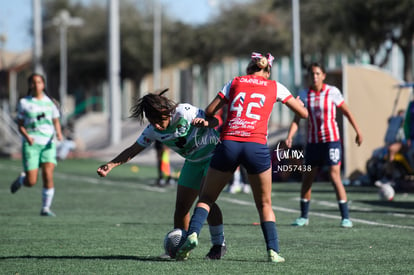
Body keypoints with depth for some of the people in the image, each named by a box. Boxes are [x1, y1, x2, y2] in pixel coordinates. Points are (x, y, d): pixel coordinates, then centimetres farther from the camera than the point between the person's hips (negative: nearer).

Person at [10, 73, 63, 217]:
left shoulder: (50, 102, 9)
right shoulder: (24, 102, 3)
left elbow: (56, 121, 16)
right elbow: (20, 125, 5)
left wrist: (59, 134, -4)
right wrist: (27, 137, -14)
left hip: (48, 143, 2)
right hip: (31, 144, -2)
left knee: (48, 175, -15)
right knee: (31, 182, -8)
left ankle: (46, 208, -3)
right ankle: (21, 179, 30)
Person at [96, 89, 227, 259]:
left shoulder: (184, 112, -26)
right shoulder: (153, 131, -9)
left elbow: (216, 120, -23)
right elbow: (134, 150, -4)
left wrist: (205, 123, -48)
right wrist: (111, 165, -17)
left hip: (214, 153, -7)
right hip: (193, 161, 7)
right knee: (181, 205, 2)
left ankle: (219, 244, -11)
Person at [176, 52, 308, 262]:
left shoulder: (235, 82, 16)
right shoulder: (274, 87, 14)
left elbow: (209, 112, 11)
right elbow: (303, 113, 19)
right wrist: (298, 103, 41)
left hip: (228, 144, 1)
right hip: (257, 146, 0)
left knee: (207, 197, 12)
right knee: (264, 204, 15)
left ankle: (193, 233, -11)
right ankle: (273, 251, 6)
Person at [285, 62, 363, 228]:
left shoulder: (332, 92, -6)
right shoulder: (304, 95, 1)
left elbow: (347, 112, 4)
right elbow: (297, 119, -1)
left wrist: (358, 132, 5)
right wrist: (289, 137, -15)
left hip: (331, 140, -4)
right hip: (313, 141, 4)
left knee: (335, 177, -13)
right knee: (306, 179, 8)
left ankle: (345, 217, -10)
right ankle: (304, 217, 23)